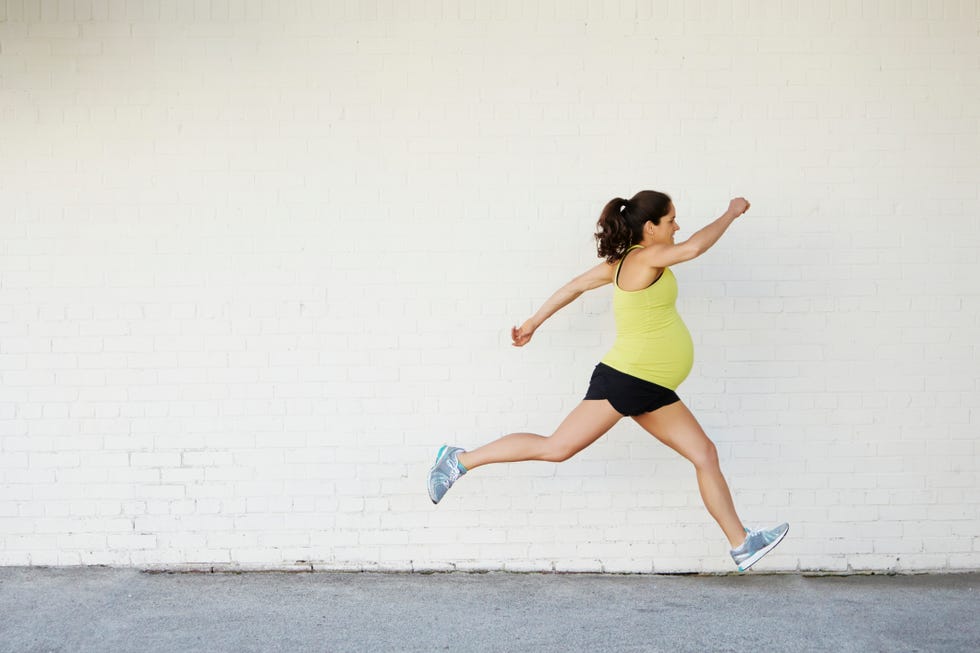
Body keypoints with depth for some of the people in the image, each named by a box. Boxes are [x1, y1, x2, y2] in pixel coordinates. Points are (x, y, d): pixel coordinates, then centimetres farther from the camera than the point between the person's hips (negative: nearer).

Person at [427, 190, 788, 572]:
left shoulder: (624, 262, 14)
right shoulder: (644, 258, -12)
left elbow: (575, 286, 18)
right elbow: (696, 247, -23)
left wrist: (534, 322, 24)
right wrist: (732, 212, -8)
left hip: (651, 390, 10)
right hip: (624, 380, -10)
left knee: (705, 454, 8)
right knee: (557, 448, -6)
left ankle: (741, 544, 15)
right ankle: (461, 461, 5)